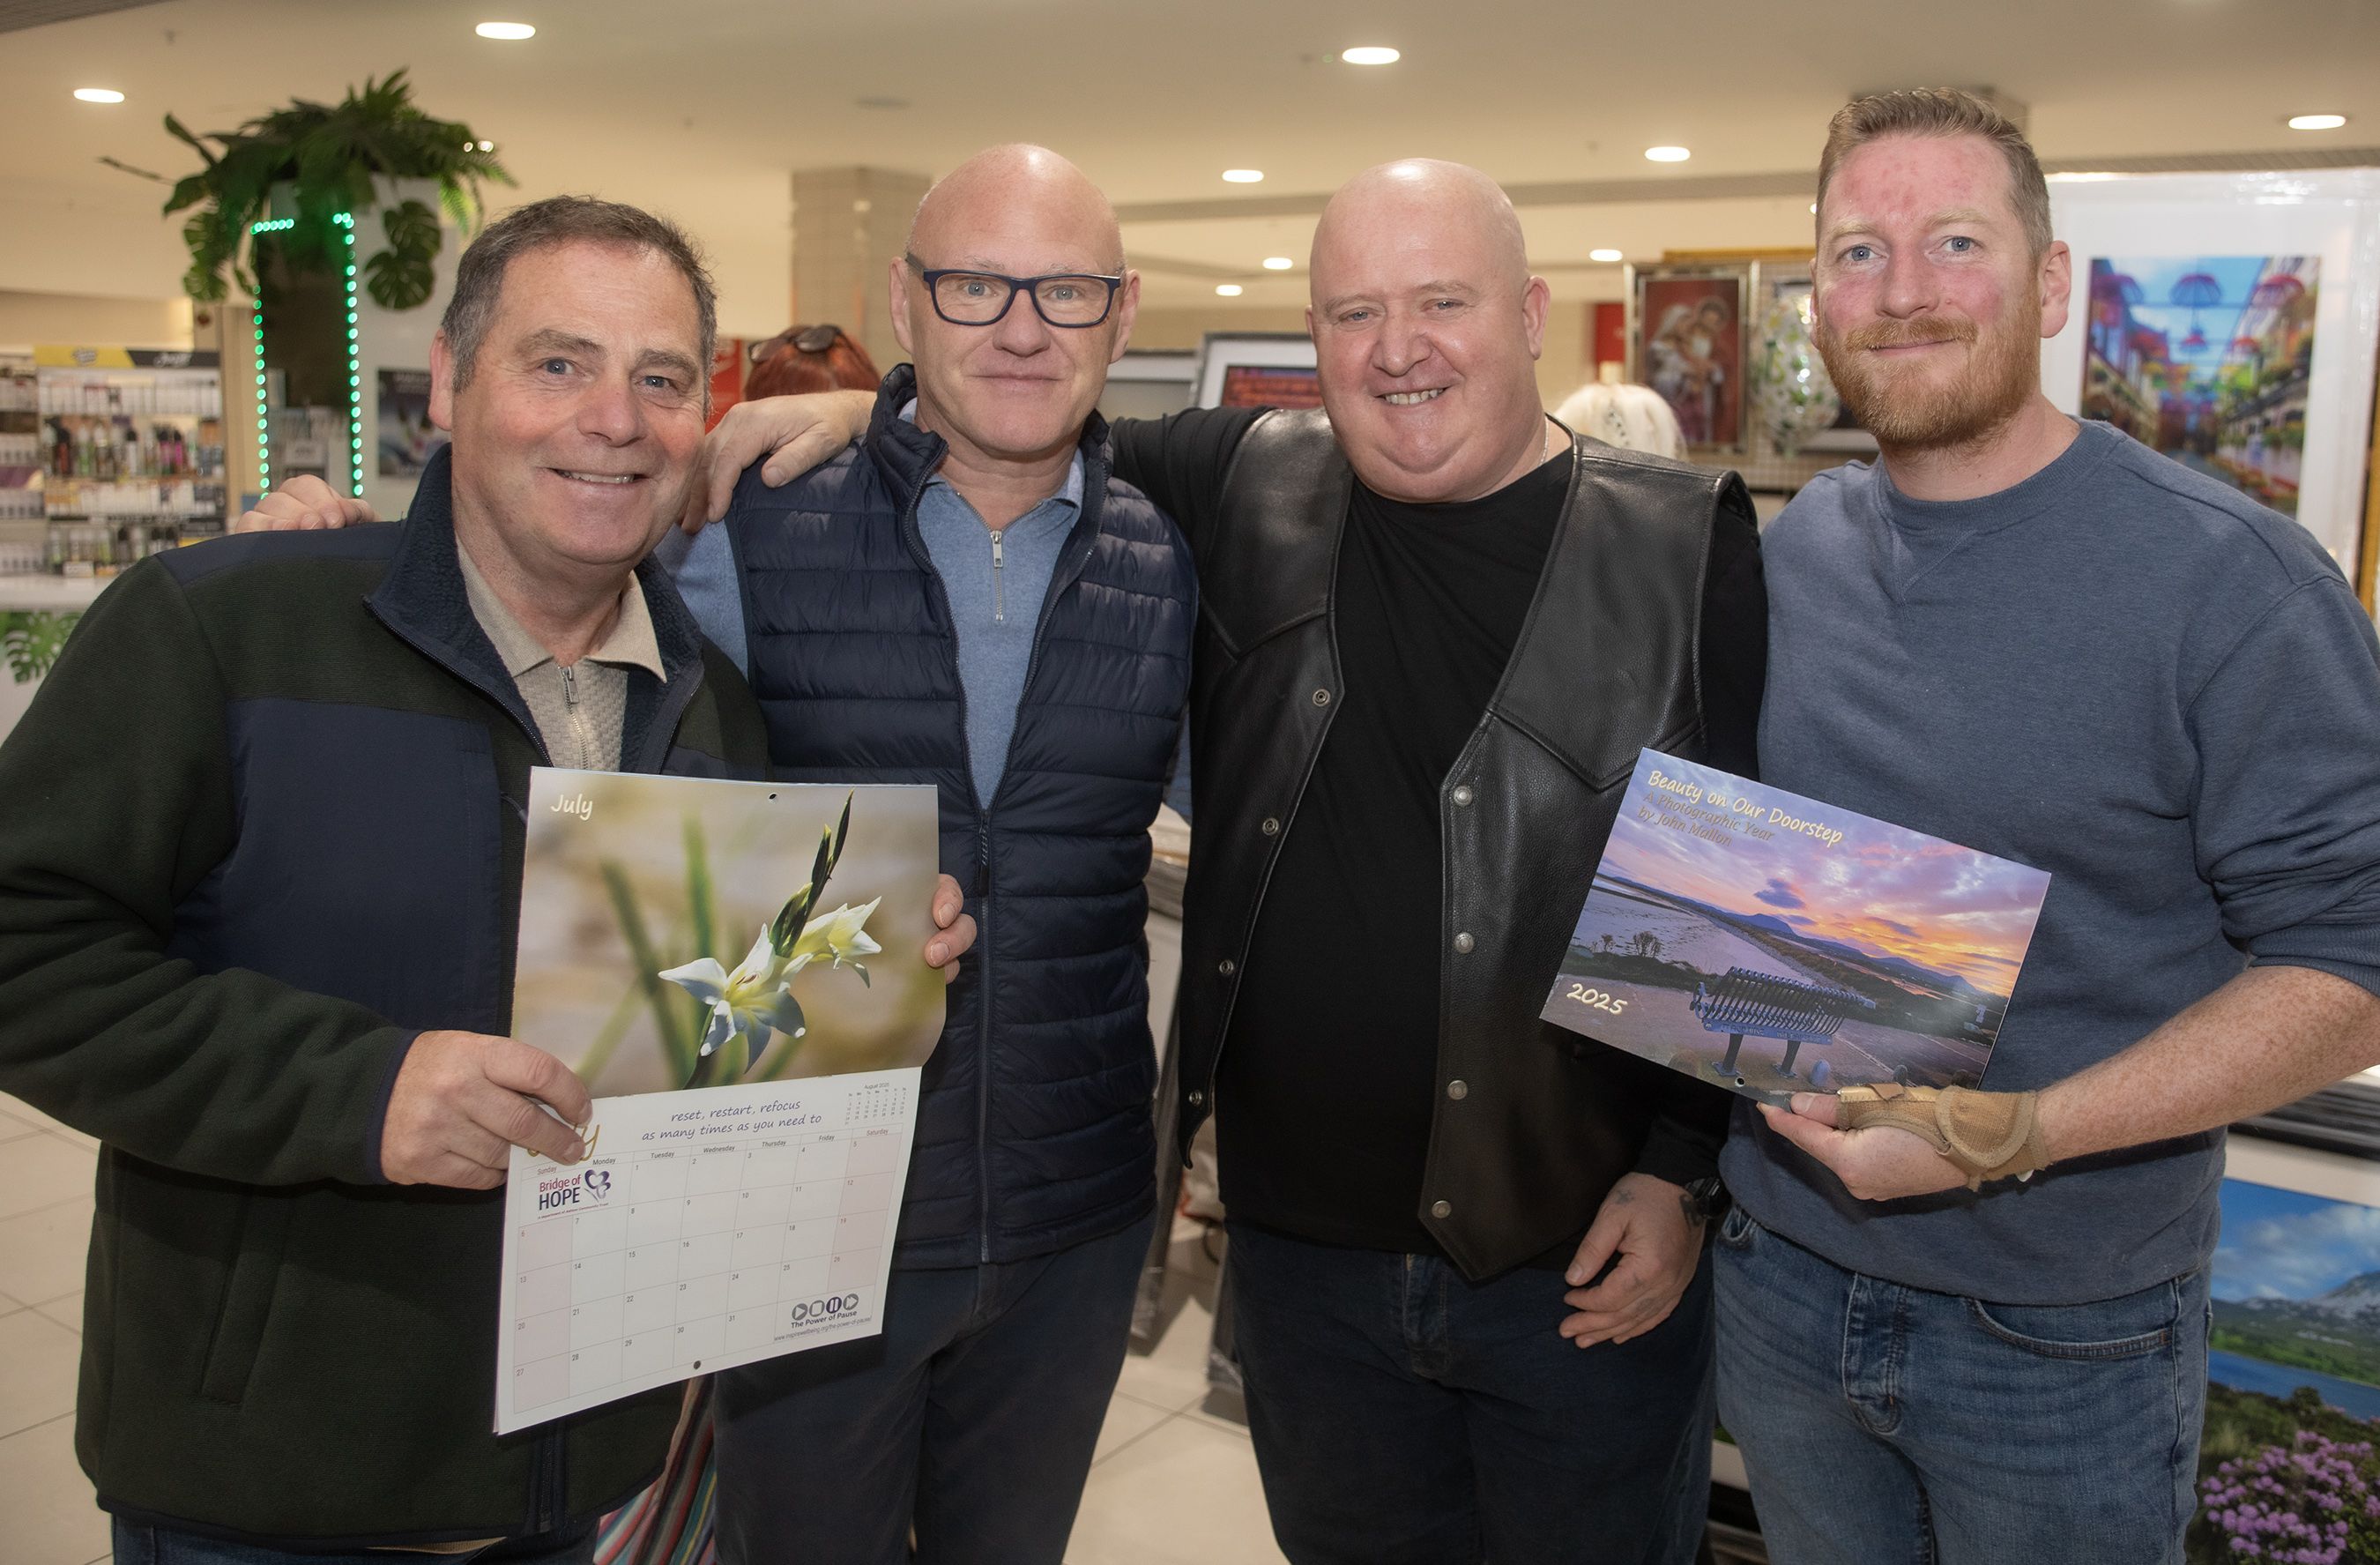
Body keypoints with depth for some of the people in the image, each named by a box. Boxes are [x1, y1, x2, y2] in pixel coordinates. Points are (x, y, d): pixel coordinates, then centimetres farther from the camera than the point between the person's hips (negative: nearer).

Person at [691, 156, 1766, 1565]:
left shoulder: (1686, 550, -8)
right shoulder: (1251, 494, 0)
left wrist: (1685, 1172, -8)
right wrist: (867, 410, 0)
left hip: (1583, 1269, -2)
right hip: (1305, 1251, 3)